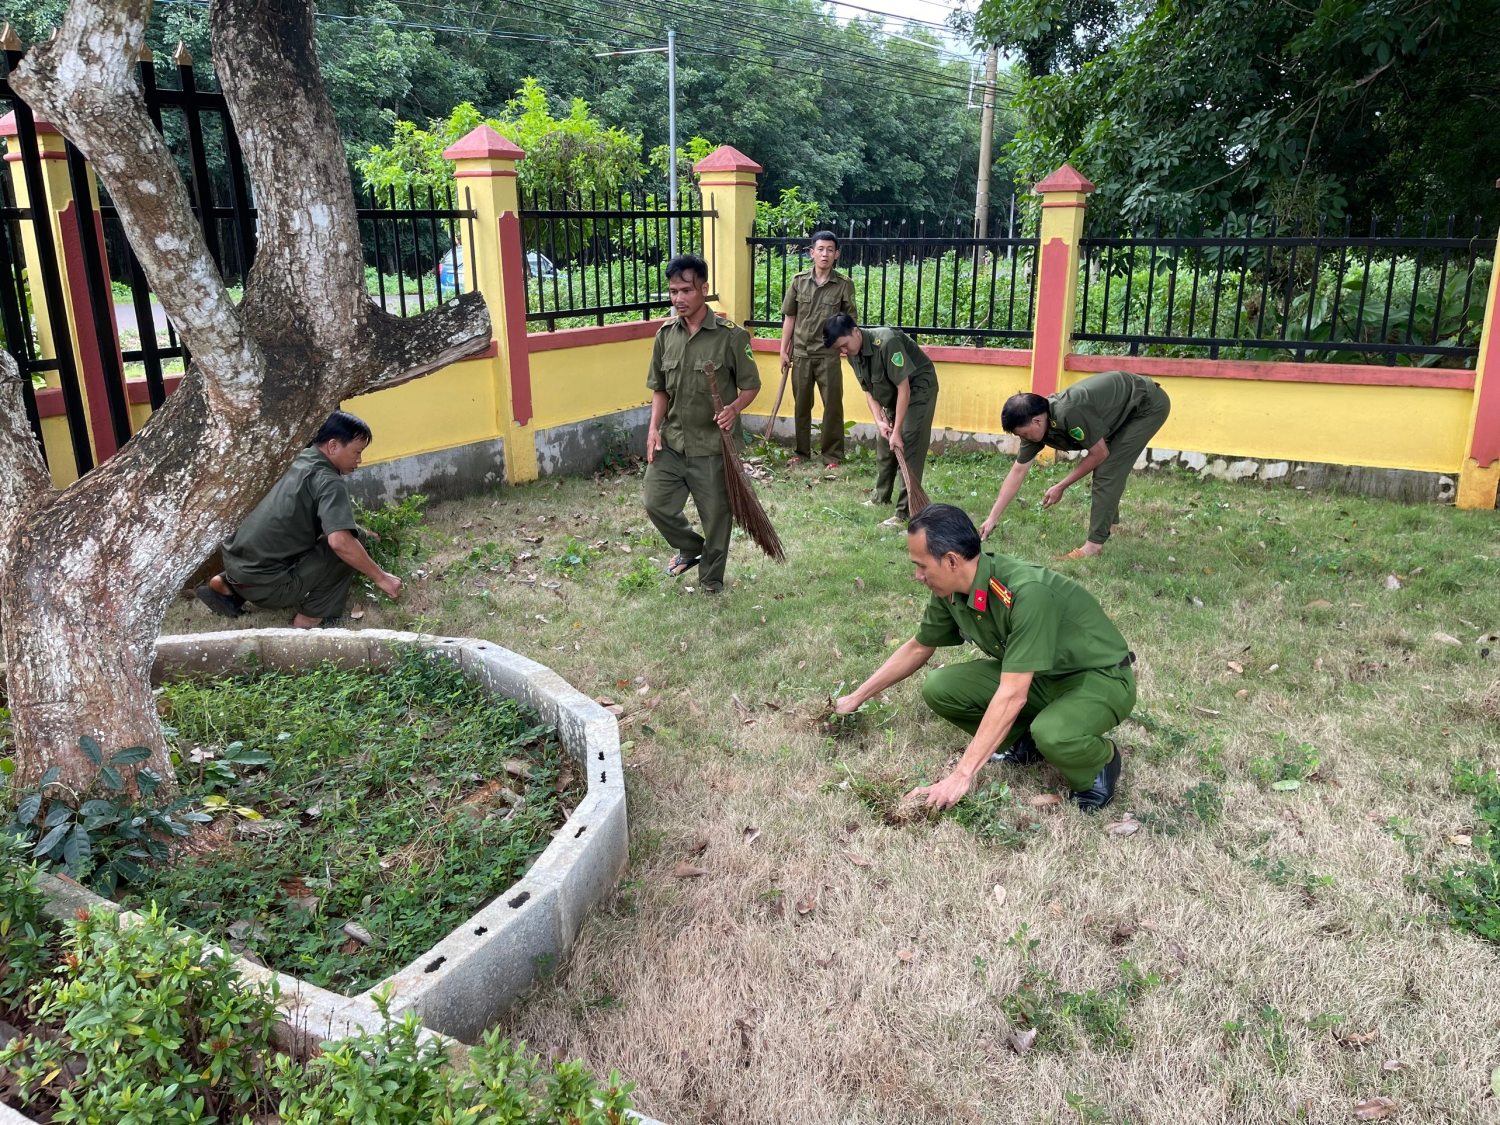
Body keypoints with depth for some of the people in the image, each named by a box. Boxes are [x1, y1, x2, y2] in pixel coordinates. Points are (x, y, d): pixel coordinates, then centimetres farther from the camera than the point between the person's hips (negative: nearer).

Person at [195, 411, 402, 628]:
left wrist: (361, 532, 28)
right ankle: (312, 616, 2)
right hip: (265, 584, -9)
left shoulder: (305, 462, 11)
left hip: (236, 563, 9)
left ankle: (227, 585, 20)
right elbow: (340, 542, -29)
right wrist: (380, 576, -21)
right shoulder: (328, 481, -16)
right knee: (348, 545, -7)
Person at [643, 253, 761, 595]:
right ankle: (690, 548, 34)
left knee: (716, 515, 8)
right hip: (671, 441, 4)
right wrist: (654, 428, -4)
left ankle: (711, 580, 31)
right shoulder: (666, 334, 2)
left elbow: (751, 385, -4)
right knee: (656, 503, 4)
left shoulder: (730, 335, -12)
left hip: (713, 444, -4)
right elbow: (660, 389, 10)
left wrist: (734, 407, -24)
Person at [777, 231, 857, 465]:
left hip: (829, 355, -2)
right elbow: (789, 318, 7)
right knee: (801, 405, 11)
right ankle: (802, 452, 24)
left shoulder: (844, 285, -3)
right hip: (801, 354, 2)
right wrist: (784, 351, 6)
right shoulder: (799, 281, 2)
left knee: (833, 406, 0)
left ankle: (833, 456, 9)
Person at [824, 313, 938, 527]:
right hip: (893, 394, 8)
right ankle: (881, 497, 31)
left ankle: (905, 511, -15)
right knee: (883, 445, 13)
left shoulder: (887, 342, -33)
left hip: (918, 388, -8)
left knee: (908, 449, -15)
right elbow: (869, 390, 1)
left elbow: (904, 387, -30)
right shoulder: (853, 354, -7)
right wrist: (880, 421, -15)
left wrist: (897, 431, -29)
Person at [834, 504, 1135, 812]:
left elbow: (1012, 695, -37)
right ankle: (1026, 743, 9)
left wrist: (962, 775, -36)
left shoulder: (1027, 593, -35)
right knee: (939, 687, -12)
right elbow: (917, 649, 8)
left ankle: (1100, 760, -2)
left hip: (1101, 678, -7)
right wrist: (856, 699, 13)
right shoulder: (950, 592, -10)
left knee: (1054, 736, -38)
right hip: (1039, 677, 7)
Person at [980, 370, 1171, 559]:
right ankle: (1109, 522, 37)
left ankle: (1095, 544, -10)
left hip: (1149, 405, -8)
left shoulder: (1069, 412, -35)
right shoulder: (1036, 425, -10)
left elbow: (1100, 453, -21)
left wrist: (1061, 487, -14)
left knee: (1107, 471, -13)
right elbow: (1017, 472, -1)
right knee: (1104, 467, 18)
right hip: (1127, 408, 8)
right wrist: (993, 517, 0)